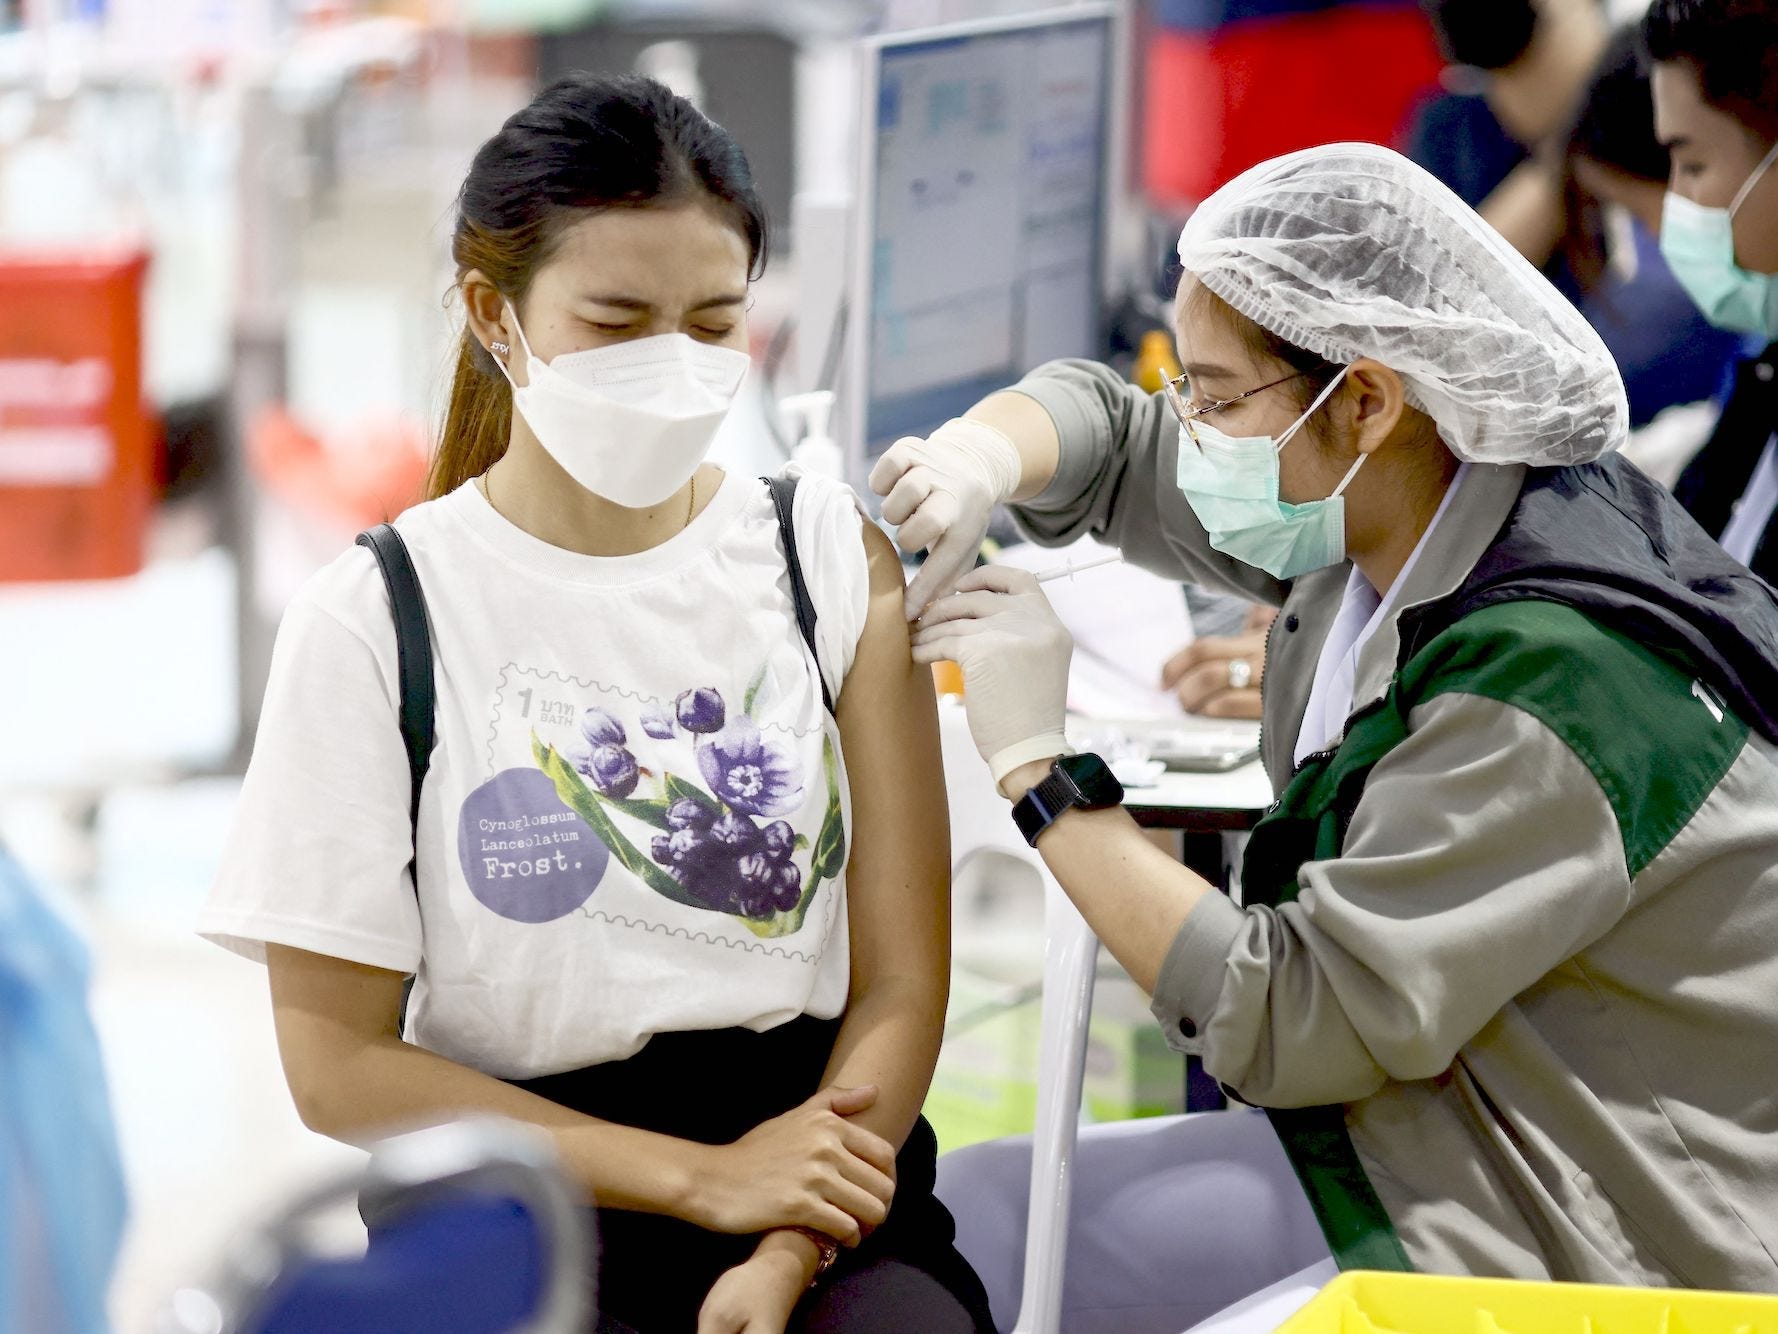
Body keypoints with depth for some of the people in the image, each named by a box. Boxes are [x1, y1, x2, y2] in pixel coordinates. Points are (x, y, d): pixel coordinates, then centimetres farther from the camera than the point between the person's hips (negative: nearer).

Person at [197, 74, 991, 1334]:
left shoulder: (832, 558, 6)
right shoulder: (375, 619, -1)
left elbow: (901, 988, 4)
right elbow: (342, 1065, -2)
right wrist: (706, 1178, -8)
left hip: (818, 1179, 1)